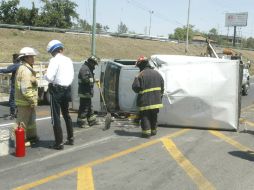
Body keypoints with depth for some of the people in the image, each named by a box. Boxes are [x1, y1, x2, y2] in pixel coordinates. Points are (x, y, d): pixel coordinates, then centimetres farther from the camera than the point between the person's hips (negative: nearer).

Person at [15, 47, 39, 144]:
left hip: (26, 101, 11)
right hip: (25, 101, -11)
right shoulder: (26, 70, -19)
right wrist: (32, 100, -19)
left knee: (31, 120, 20)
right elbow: (25, 89, -25)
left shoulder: (23, 68, 15)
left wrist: (33, 99, 19)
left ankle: (31, 137, 32)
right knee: (22, 121, -1)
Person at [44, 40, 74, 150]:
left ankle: (59, 143, 1)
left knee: (56, 117, 0)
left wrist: (45, 75, 1)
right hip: (67, 89, 7)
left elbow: (49, 77, -19)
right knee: (66, 114, 20)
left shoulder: (54, 60, -13)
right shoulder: (68, 60, 7)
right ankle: (70, 138, 28)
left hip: (56, 90, -7)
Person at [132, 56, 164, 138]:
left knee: (145, 116, 3)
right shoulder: (157, 73, 8)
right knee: (154, 116, 18)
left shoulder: (140, 75, -13)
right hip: (156, 100, 6)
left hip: (145, 101, -6)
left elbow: (135, 87, -14)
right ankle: (153, 130, 27)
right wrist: (160, 95, 20)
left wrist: (139, 92, 8)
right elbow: (162, 85, 12)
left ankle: (146, 132, 0)